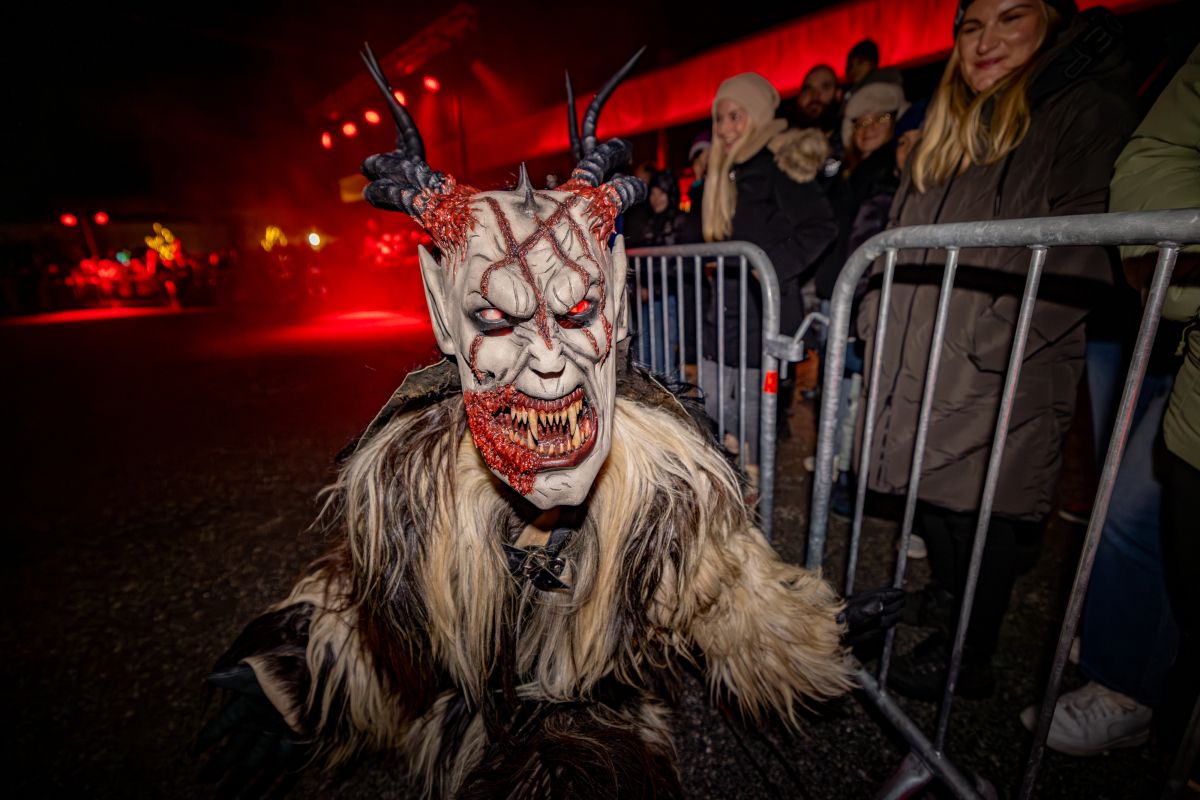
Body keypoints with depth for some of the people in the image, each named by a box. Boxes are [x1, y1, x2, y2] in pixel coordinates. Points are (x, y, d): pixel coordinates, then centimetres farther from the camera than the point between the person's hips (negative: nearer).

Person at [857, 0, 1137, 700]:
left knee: (980, 510, 4)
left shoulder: (1090, 111, -3)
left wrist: (995, 344, -20)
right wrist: (878, 326, 13)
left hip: (1001, 379, -7)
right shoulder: (948, 130, 19)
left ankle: (968, 658, 23)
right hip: (919, 365, 7)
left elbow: (1081, 256, -14)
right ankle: (944, 601, 40)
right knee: (929, 492, 17)